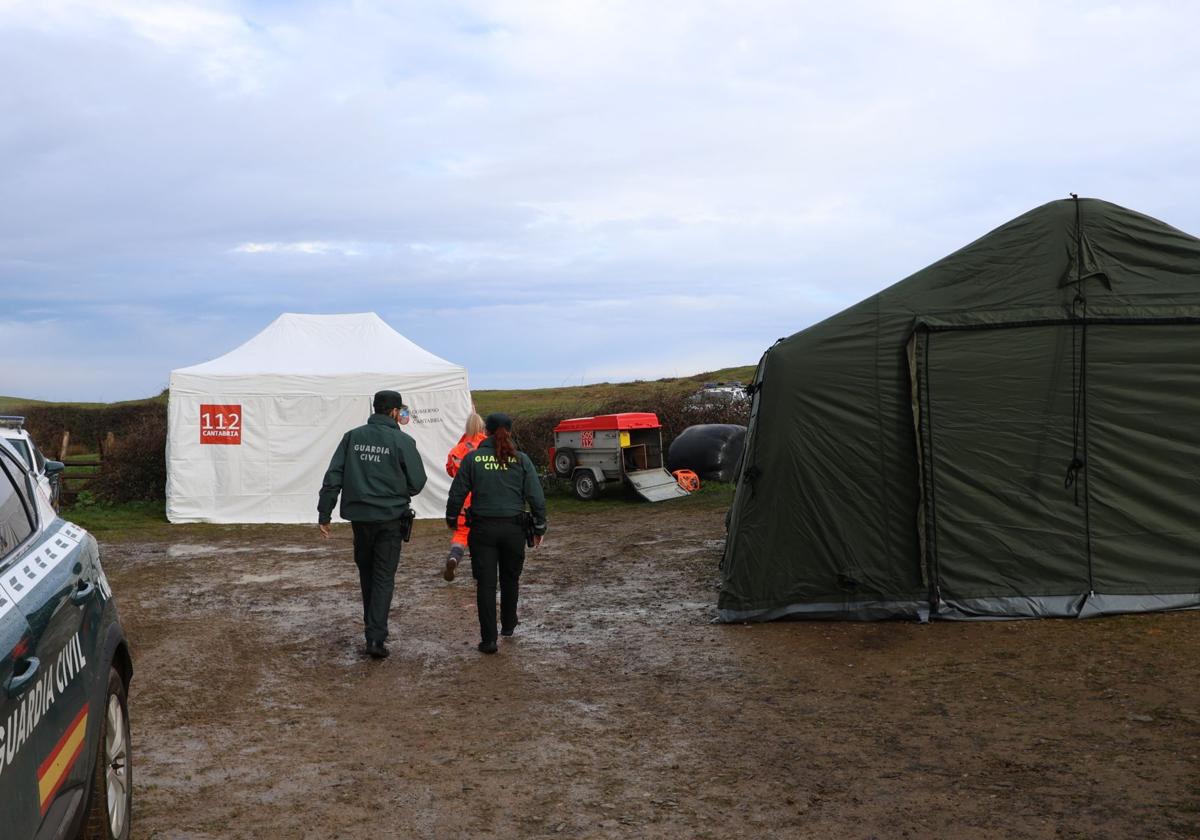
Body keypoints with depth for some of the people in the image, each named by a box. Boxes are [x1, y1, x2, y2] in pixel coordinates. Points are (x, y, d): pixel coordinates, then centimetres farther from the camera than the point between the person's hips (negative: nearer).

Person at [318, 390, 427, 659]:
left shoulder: (352, 437, 3)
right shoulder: (402, 441, -8)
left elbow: (333, 477, -1)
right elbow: (417, 482, -5)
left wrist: (324, 514, 2)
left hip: (360, 516, 4)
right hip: (390, 518, -3)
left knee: (366, 572, 21)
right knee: (384, 578, 1)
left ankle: (371, 625, 32)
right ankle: (376, 637, -7)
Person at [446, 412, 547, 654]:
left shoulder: (473, 458, -3)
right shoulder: (521, 460, -2)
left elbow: (457, 493, 1)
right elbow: (536, 496, -3)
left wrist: (451, 519, 16)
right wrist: (539, 527, 7)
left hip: (483, 529, -1)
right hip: (514, 528, 1)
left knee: (485, 584, 2)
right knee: (510, 579, 21)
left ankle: (489, 639, -2)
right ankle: (508, 625, 37)